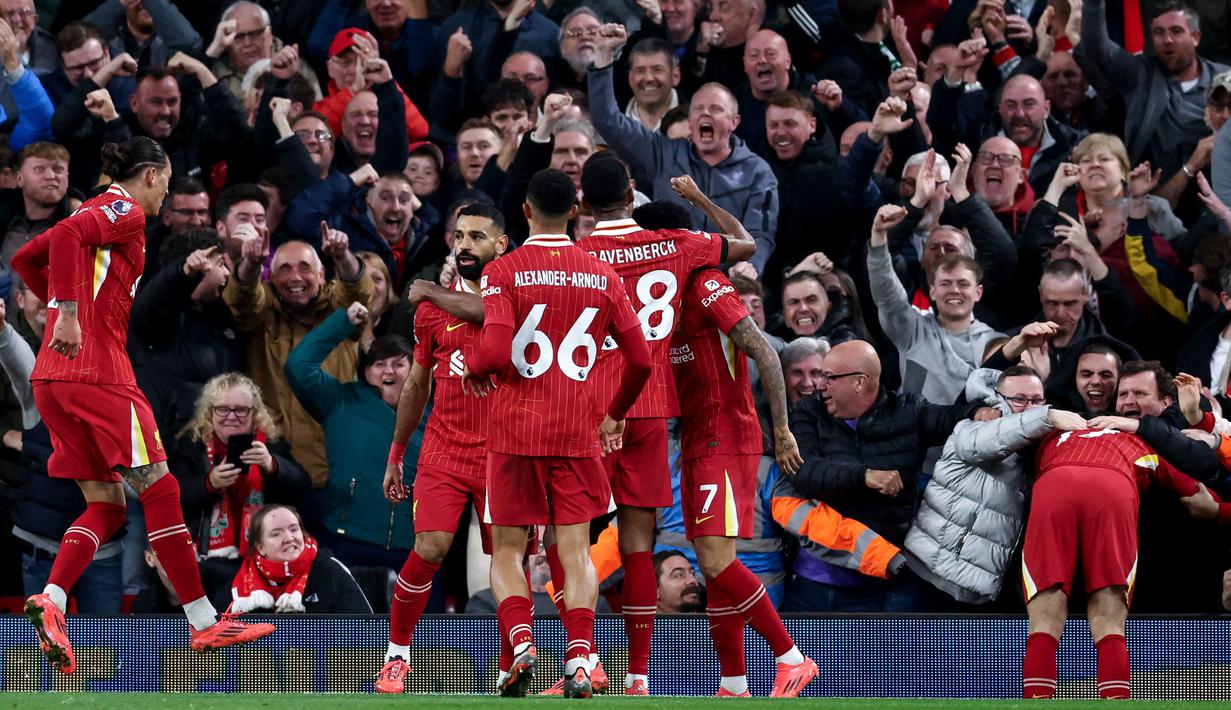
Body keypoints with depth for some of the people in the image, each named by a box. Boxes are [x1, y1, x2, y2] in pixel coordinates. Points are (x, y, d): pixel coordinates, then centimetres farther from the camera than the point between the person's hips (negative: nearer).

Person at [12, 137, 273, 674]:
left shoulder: (94, 212, 21)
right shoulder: (124, 212, -4)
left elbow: (25, 258, 29)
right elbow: (66, 236, -23)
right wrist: (69, 311, -27)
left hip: (51, 377, 9)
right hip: (98, 369, -9)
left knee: (105, 506, 9)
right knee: (159, 489, -4)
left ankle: (50, 600, -13)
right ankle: (204, 622, -2)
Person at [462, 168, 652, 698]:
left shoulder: (504, 272, -6)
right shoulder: (602, 276, 5)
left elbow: (495, 352, -18)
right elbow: (641, 360, 6)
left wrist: (473, 371, 5)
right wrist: (615, 415, 22)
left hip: (515, 433, -2)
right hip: (578, 435, 2)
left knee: (507, 550, 8)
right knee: (576, 550, 4)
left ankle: (520, 643, -13)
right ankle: (579, 659, -12)